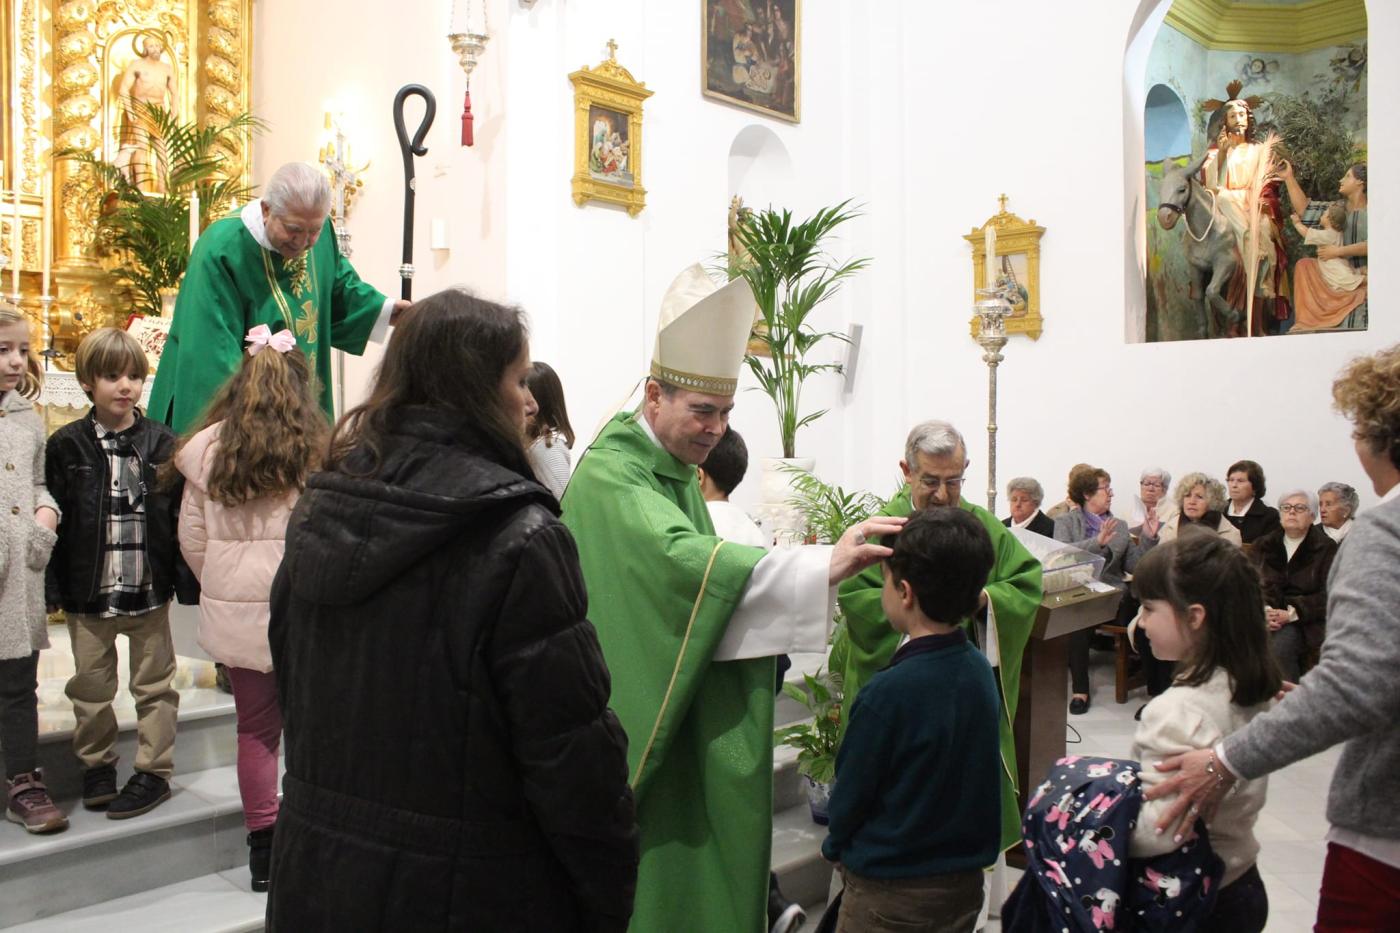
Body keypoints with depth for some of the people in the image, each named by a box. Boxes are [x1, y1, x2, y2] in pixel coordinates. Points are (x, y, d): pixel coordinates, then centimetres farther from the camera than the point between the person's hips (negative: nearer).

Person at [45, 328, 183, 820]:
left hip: (150, 590, 0)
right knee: (90, 686, 14)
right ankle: (97, 766, 32)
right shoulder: (67, 445, -2)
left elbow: (181, 515, 0)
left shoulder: (162, 443, -2)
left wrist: (184, 575, -3)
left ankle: (154, 771, 21)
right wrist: (55, 585, -6)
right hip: (88, 591, 1)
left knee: (154, 683, 10)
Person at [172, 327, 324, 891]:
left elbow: (192, 538, 5)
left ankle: (263, 848, 20)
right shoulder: (316, 450, -9)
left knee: (255, 727, 12)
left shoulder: (205, 449, 1)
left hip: (234, 611, 3)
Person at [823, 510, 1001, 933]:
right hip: (966, 881, 6)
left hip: (892, 895, -6)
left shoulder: (889, 692, -26)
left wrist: (836, 846, 5)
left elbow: (850, 792, -13)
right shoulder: (981, 670, -6)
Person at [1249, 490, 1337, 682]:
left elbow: (1328, 595, -3)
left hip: (1304, 621, -3)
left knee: (1279, 648, -33)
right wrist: (1263, 611, -12)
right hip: (1265, 615, 3)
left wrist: (1291, 614, -15)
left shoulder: (1327, 548, 8)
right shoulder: (1263, 545, 19)